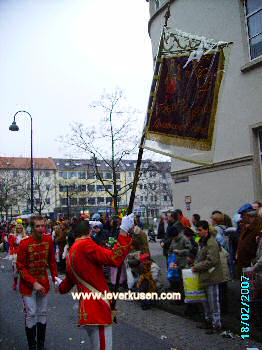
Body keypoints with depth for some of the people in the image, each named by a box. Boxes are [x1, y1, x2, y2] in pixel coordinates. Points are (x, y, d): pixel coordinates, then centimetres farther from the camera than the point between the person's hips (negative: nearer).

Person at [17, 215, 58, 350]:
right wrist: (34, 283, -21)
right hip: (28, 284, -4)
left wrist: (55, 277, 0)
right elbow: (20, 267, -15)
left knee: (42, 314, 13)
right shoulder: (25, 243, -21)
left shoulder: (48, 240, -9)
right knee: (31, 315, 2)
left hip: (43, 282, 4)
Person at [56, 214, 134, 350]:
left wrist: (60, 285, 53)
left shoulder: (70, 255, 15)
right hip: (97, 307, -10)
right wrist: (124, 231, -25)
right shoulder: (85, 244, -13)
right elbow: (114, 259, -26)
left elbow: (66, 285, 29)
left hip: (88, 308, 10)